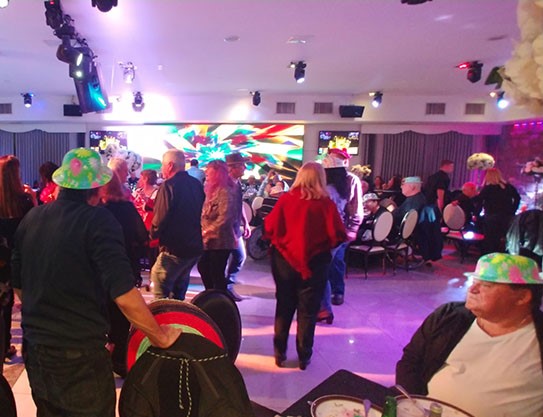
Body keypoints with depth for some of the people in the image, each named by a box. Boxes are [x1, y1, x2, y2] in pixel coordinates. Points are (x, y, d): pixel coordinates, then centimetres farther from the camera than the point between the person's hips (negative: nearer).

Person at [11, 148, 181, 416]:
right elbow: (123, 294, -25)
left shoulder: (31, 218, 1)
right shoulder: (98, 220, -19)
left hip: (34, 349, 7)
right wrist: (160, 336, -14)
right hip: (79, 355, -6)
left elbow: (18, 285, 12)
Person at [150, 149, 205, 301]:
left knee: (161, 294, 2)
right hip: (195, 247, 8)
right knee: (178, 292, 22)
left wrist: (152, 234, 0)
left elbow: (161, 217, -19)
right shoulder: (197, 184, 8)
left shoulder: (169, 185, -15)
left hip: (174, 248, -8)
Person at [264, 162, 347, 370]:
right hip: (314, 263, -1)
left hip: (284, 260, 2)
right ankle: (304, 356, 23)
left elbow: (269, 228, -8)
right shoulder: (325, 203, -10)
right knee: (308, 310, 13)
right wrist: (325, 245, 7)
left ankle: (280, 353, 26)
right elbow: (338, 236, -12)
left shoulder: (286, 199, -7)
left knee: (283, 307, 18)